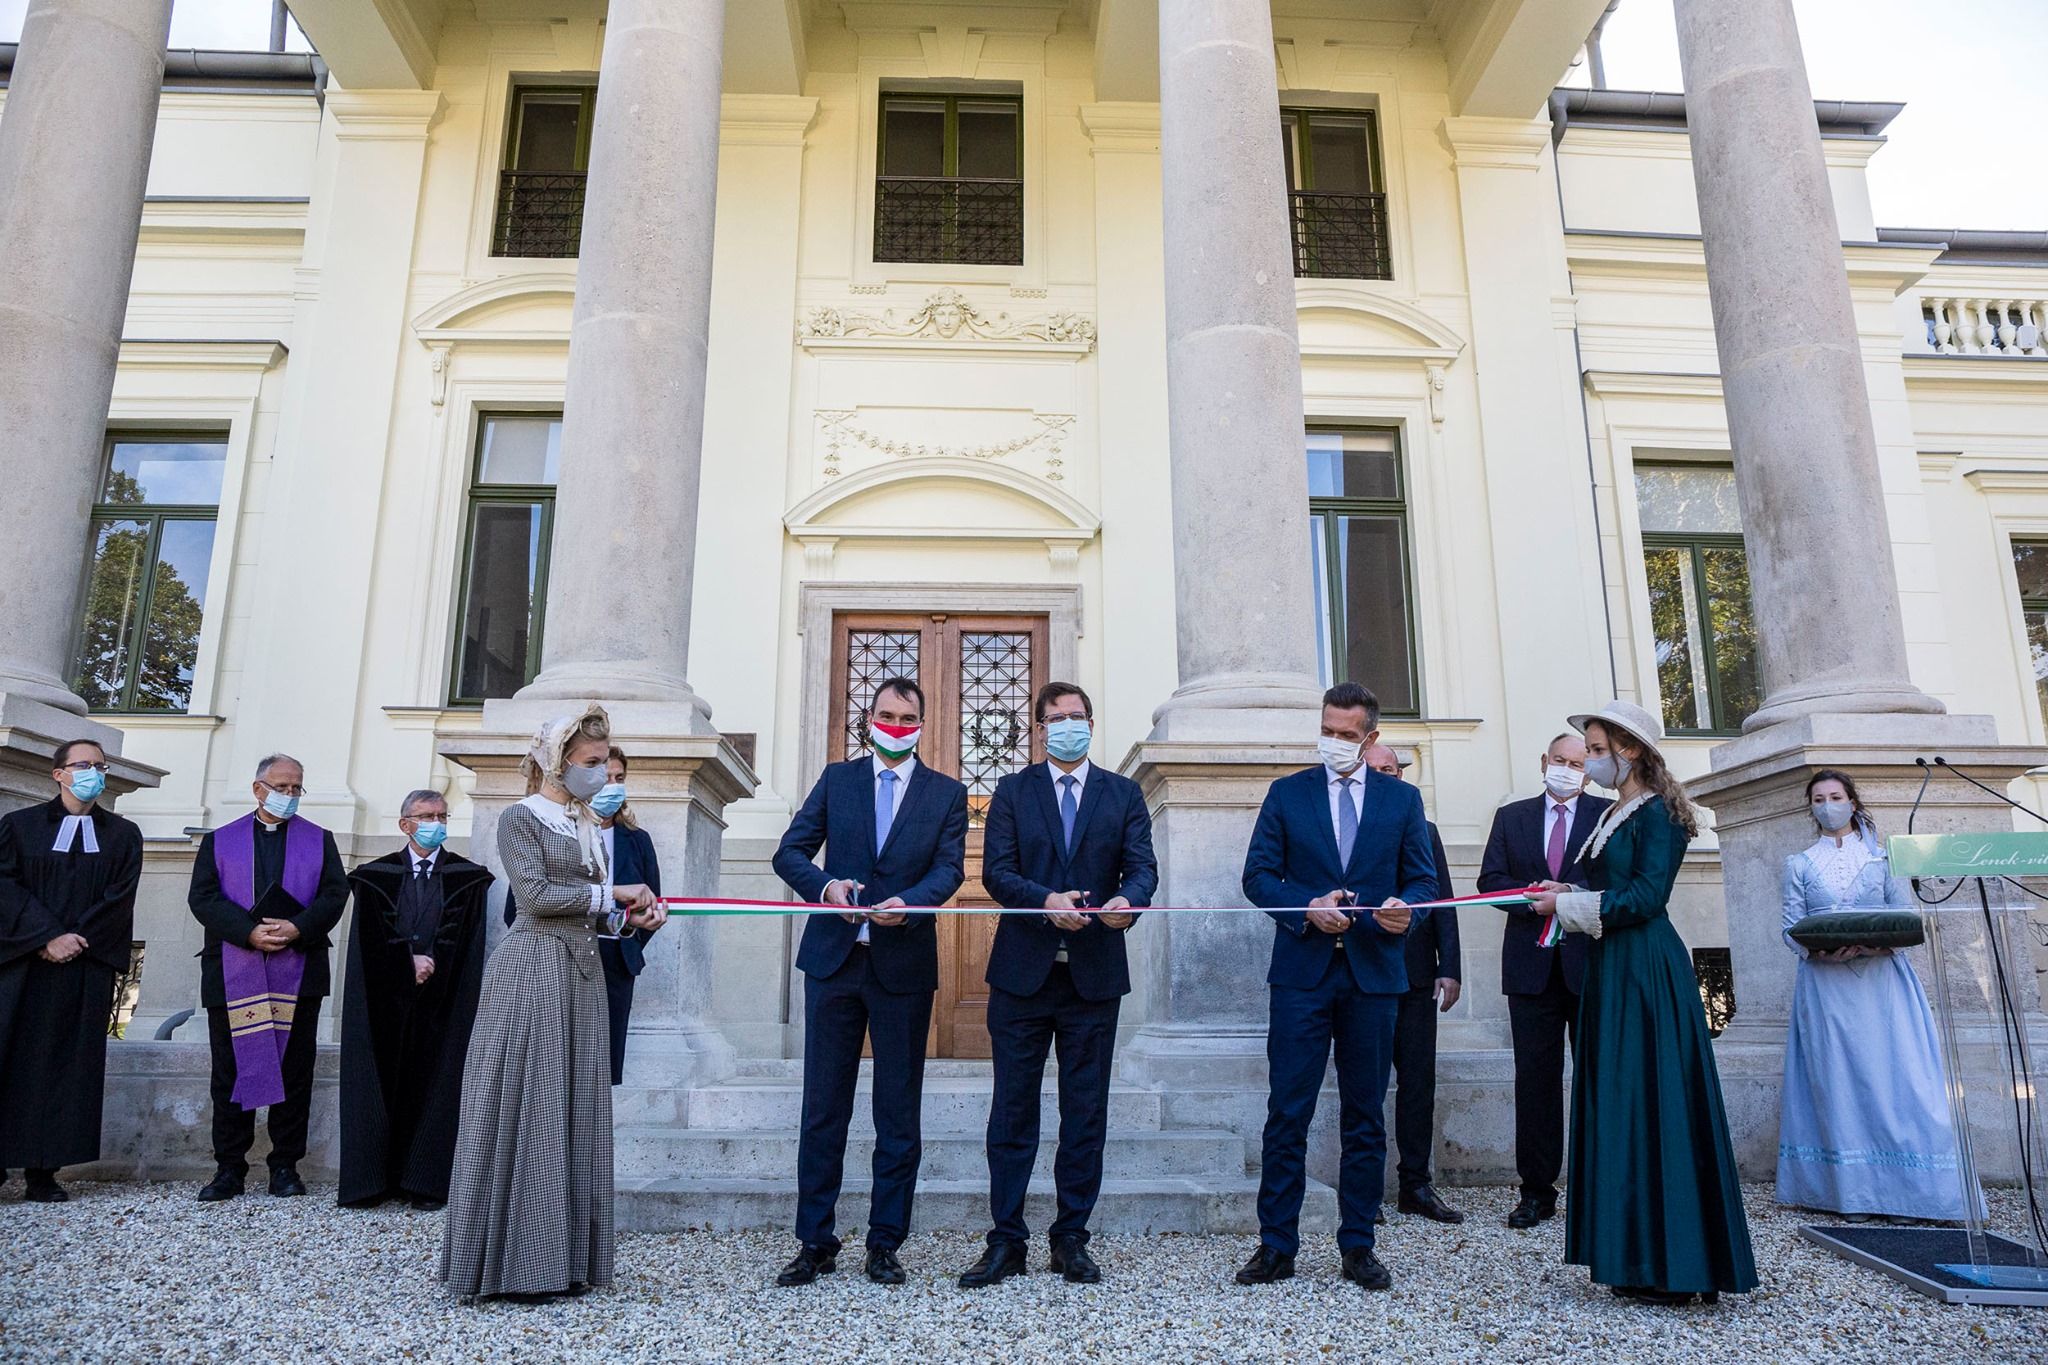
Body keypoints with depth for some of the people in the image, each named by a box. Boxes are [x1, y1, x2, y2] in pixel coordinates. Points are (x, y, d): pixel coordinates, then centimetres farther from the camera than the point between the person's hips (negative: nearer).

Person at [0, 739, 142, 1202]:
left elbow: (119, 898, 2)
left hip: (87, 968, 1)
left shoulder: (122, 835, 11)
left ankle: (43, 1172, 3)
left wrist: (77, 939, -11)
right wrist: (48, 937, -14)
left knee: (66, 1065, 0)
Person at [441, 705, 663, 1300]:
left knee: (573, 1109, 7)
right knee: (524, 1108, -3)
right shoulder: (521, 818, -3)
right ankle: (512, 1259, 7)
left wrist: (632, 915, -2)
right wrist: (612, 893, -8)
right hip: (532, 972, -7)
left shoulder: (590, 826, 17)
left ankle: (562, 1257, 15)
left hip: (582, 975, 7)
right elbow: (537, 895, -14)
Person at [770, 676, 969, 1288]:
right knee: (823, 1108, 7)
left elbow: (949, 867, -6)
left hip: (904, 966, -1)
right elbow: (790, 852, 2)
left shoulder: (947, 793, 5)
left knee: (899, 1115, 7)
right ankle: (815, 1243, 18)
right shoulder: (837, 779, 8)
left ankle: (885, 1243, 19)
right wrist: (825, 884, -19)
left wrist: (910, 903, -26)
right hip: (834, 960, 1)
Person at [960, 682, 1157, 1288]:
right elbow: (997, 873, -4)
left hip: (1095, 973, 1)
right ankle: (1006, 1241, 16)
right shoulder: (1012, 792, 6)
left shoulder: (1124, 794, 9)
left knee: (1086, 1113, 8)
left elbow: (1142, 866, -2)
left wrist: (1128, 899, -25)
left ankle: (1071, 1238, 21)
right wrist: (1047, 901, -22)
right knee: (1012, 1112, 5)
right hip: (1022, 971, -1)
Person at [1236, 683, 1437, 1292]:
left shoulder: (1402, 798, 9)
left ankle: (1358, 1246, 20)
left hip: (1373, 972, 1)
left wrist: (1404, 907, -14)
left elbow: (1422, 877, 8)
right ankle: (1276, 1245, 9)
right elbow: (1258, 875, 2)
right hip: (1302, 971, -1)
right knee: (1287, 1113, 0)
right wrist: (1308, 907, -14)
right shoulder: (1287, 793, 6)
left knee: (1365, 1117, 9)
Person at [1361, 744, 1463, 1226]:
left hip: (1414, 974, 3)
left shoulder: (1424, 832, 12)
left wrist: (1448, 968, 2)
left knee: (1418, 1081, 6)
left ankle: (1415, 1185, 15)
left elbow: (1442, 902, 9)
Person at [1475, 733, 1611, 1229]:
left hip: (1592, 963, -2)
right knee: (1535, 1077, 5)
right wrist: (1534, 894, -13)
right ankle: (1537, 1189, 12)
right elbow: (1490, 881, 4)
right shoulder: (1511, 817, 12)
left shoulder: (1611, 814, 5)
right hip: (1533, 964, 2)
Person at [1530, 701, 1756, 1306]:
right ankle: (1639, 1259, 18)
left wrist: (1567, 904, -12)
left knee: (1651, 1102, -6)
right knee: (1619, 1105, 10)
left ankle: (1672, 1265, 3)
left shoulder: (1657, 813, -9)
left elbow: (1645, 897, -17)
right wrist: (1570, 893, 4)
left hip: (1646, 972, -9)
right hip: (1612, 969, 9)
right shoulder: (1614, 814, 17)